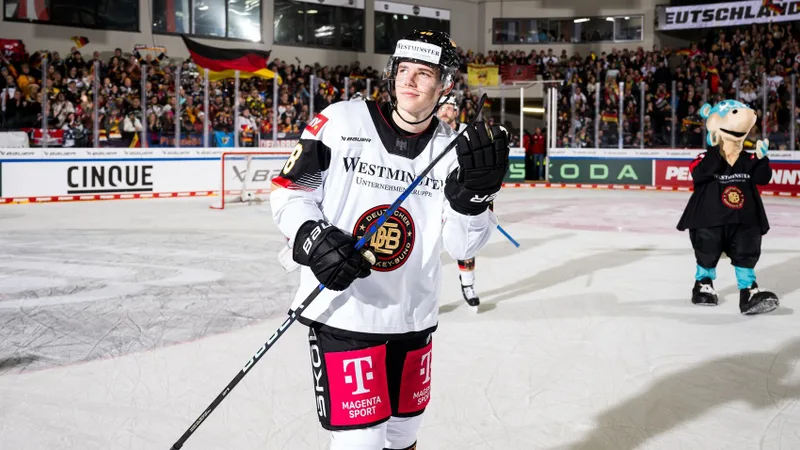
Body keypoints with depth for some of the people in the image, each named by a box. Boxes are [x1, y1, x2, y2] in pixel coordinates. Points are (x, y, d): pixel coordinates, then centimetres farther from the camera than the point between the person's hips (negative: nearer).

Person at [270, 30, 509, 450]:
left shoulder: (454, 148, 0)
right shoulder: (341, 122, -9)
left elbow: (462, 244, -5)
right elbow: (289, 191, -2)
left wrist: (475, 191, -23)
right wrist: (311, 238, -20)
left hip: (413, 318, 4)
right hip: (341, 313, -4)